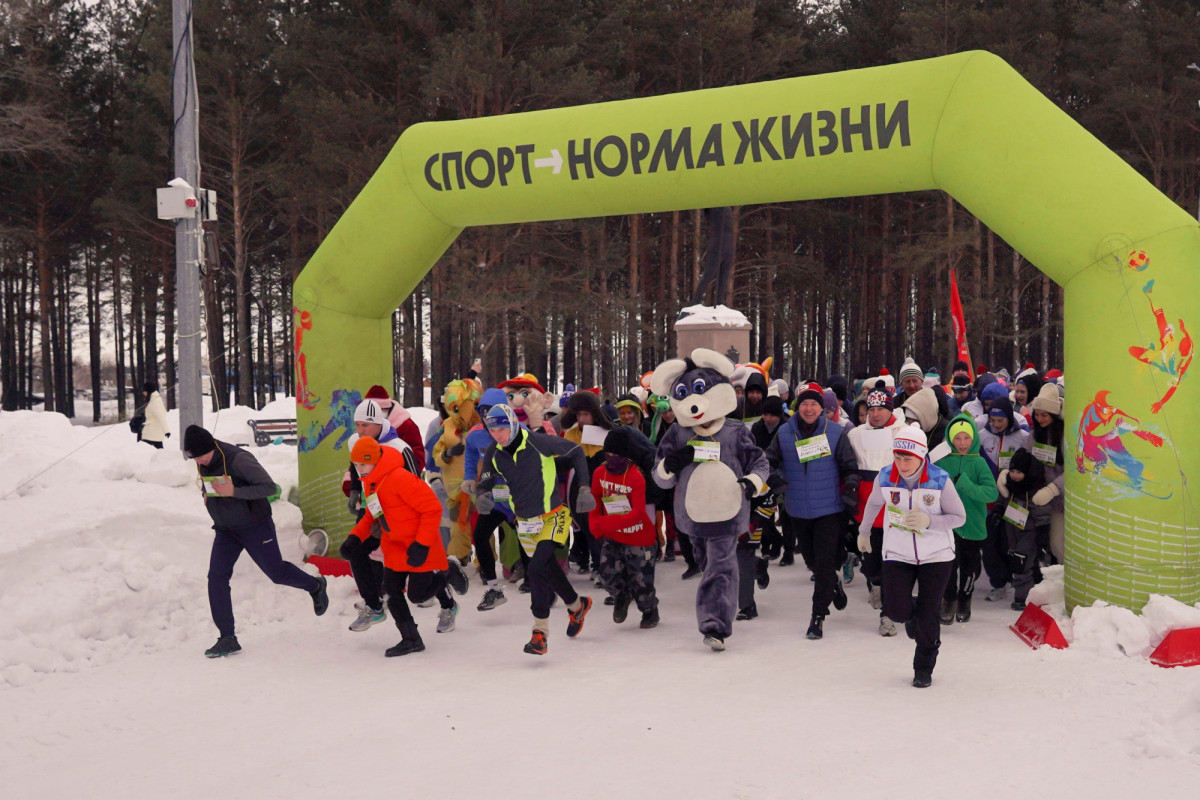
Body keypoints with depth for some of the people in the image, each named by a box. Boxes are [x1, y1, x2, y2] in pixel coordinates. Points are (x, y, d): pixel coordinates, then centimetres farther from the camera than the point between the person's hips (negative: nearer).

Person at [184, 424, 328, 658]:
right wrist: (206, 494, -1)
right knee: (216, 577, -8)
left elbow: (270, 487, -27)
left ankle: (315, 586, 37)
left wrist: (234, 492, -34)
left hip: (255, 527, -6)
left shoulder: (238, 459, -27)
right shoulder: (202, 463, -4)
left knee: (277, 573, 6)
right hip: (225, 530, 6)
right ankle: (227, 638, -3)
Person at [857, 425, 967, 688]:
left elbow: (959, 517, -8)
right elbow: (873, 504, 12)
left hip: (936, 556, -2)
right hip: (897, 555, 2)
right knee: (895, 610, -12)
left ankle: (924, 668, 22)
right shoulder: (884, 478, -9)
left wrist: (929, 521, -26)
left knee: (928, 615, 0)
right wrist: (864, 532, 26)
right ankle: (912, 616, 27)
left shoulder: (940, 480, -17)